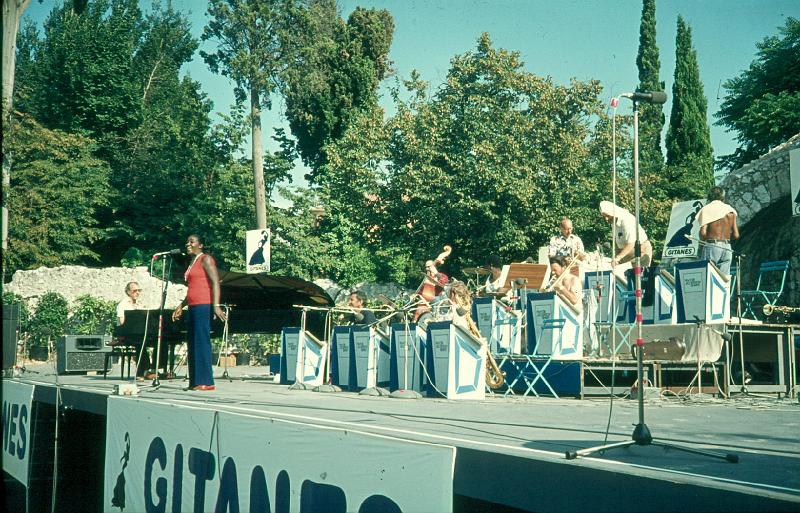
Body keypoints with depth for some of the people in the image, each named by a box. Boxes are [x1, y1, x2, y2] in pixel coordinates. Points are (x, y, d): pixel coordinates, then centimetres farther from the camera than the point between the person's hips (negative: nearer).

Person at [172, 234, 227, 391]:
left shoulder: (206, 259, -4)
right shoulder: (192, 263, 22)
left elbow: (215, 282, -14)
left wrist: (216, 305, -23)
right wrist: (181, 306, 29)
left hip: (203, 306, -9)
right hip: (193, 307, 9)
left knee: (202, 342, -12)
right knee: (193, 344, 7)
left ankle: (205, 381, -12)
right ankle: (195, 382, 10)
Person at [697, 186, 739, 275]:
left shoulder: (707, 209, -3)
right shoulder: (730, 210, 9)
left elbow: (703, 232, -12)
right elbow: (736, 235, 7)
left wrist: (703, 241, 8)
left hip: (712, 245, -5)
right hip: (727, 248, 5)